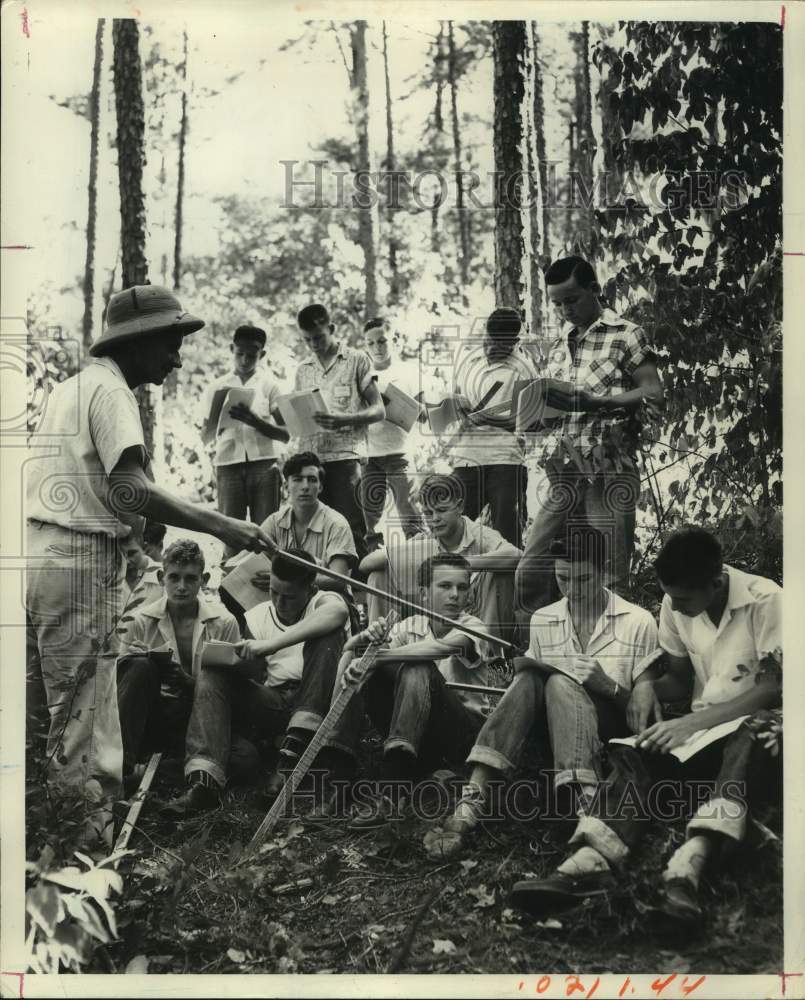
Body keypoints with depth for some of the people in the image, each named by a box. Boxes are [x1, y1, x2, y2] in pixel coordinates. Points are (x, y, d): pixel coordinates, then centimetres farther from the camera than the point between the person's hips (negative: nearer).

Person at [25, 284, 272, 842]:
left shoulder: (71, 386, 20)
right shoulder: (111, 391, -10)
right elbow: (129, 491, -23)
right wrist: (219, 525, -25)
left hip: (37, 550, 10)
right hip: (80, 558, -10)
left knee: (45, 707, 14)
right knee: (83, 710, -6)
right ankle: (94, 830, -2)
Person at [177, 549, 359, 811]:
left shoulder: (322, 602, 2)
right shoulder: (256, 617, 15)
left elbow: (338, 612, -26)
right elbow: (256, 676, 12)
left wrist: (270, 645, -32)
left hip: (316, 702, -3)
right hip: (274, 700, 4)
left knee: (327, 636, -26)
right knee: (212, 675, -16)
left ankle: (295, 749, -35)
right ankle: (204, 779, -36)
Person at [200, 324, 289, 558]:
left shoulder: (268, 385, 8)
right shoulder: (217, 387, 12)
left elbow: (285, 434, 1)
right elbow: (205, 438, 11)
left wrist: (253, 420, -15)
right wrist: (216, 415, -10)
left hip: (263, 464, -1)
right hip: (228, 465, 1)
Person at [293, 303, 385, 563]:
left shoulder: (356, 360, 4)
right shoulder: (303, 369, 17)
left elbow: (378, 411, 0)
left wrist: (344, 420, -17)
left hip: (344, 456, -4)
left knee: (351, 530, -9)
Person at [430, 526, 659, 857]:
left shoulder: (638, 622, 0)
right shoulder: (542, 620, 11)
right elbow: (532, 691, 14)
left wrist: (608, 685, -17)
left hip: (613, 736, -3)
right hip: (552, 727, 3)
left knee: (560, 682, -31)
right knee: (529, 677, -28)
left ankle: (584, 803, -49)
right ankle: (473, 798, -42)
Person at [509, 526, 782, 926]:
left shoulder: (765, 600, -15)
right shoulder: (674, 606, 1)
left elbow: (775, 687, -19)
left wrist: (692, 722, -26)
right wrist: (648, 685, -12)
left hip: (757, 727, -5)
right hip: (701, 727, 5)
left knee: (750, 737, -40)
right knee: (636, 756, -25)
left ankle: (689, 862, -58)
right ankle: (588, 861, -48)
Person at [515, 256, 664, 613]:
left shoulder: (625, 334, 1)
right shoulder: (560, 345, 20)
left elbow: (653, 392, -9)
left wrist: (594, 401, -22)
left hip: (608, 471, -6)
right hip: (561, 471, 6)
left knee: (608, 578, -4)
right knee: (531, 572, 2)